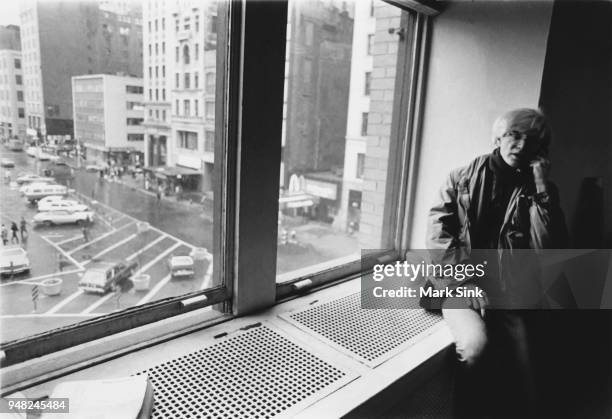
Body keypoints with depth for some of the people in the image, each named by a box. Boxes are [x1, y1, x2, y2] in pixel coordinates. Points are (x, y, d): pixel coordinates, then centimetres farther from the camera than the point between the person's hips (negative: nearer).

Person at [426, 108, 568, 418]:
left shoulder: (537, 190, 8)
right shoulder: (463, 178, 5)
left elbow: (549, 248, -7)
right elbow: (438, 234, -3)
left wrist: (542, 189, -10)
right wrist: (464, 282, -13)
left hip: (509, 294, 2)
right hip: (459, 284, -2)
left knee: (524, 393, -10)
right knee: (475, 344, -30)